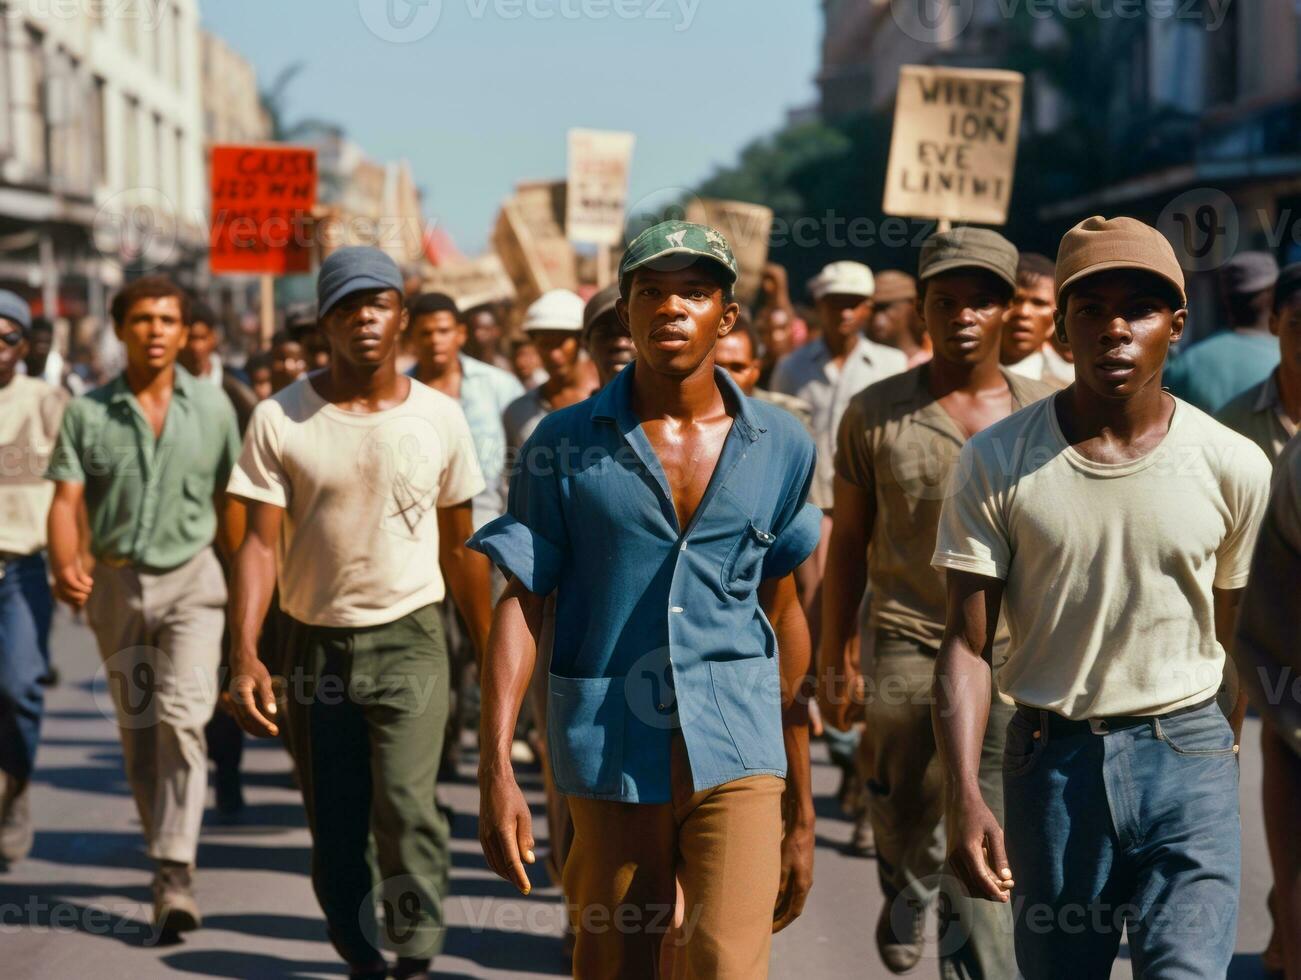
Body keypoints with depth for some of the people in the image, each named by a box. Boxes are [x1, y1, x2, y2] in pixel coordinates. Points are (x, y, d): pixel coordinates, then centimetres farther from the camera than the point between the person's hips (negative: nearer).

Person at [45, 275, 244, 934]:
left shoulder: (211, 406, 0)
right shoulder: (89, 412, -1)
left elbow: (229, 498, 8)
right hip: (116, 582, 2)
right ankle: (163, 848, 29)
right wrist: (65, 565, -26)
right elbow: (66, 498, -8)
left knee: (182, 720, -15)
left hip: (190, 580, -2)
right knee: (137, 730, 11)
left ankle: (175, 877, -17)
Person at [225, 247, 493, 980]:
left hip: (410, 639, -1)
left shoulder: (440, 417, 2)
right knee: (335, 831, 8)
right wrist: (245, 654, -19)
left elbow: (460, 544, 11)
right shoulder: (280, 420, -2)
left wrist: (489, 649, 15)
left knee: (407, 805, -18)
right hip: (316, 644, 1)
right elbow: (261, 542, -7)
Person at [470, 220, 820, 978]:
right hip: (611, 753, 0)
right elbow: (522, 605, -1)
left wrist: (802, 811, 12)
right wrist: (497, 768, -11)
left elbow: (783, 616, 11)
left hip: (738, 752, 0)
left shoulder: (782, 447, 5)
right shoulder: (565, 445, 0)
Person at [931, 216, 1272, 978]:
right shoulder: (998, 463, -5)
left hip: (1187, 752, -1)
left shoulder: (1234, 467, -3)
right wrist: (964, 799, -15)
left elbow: (1239, 642, 8)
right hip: (1051, 757, 1)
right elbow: (968, 645, -5)